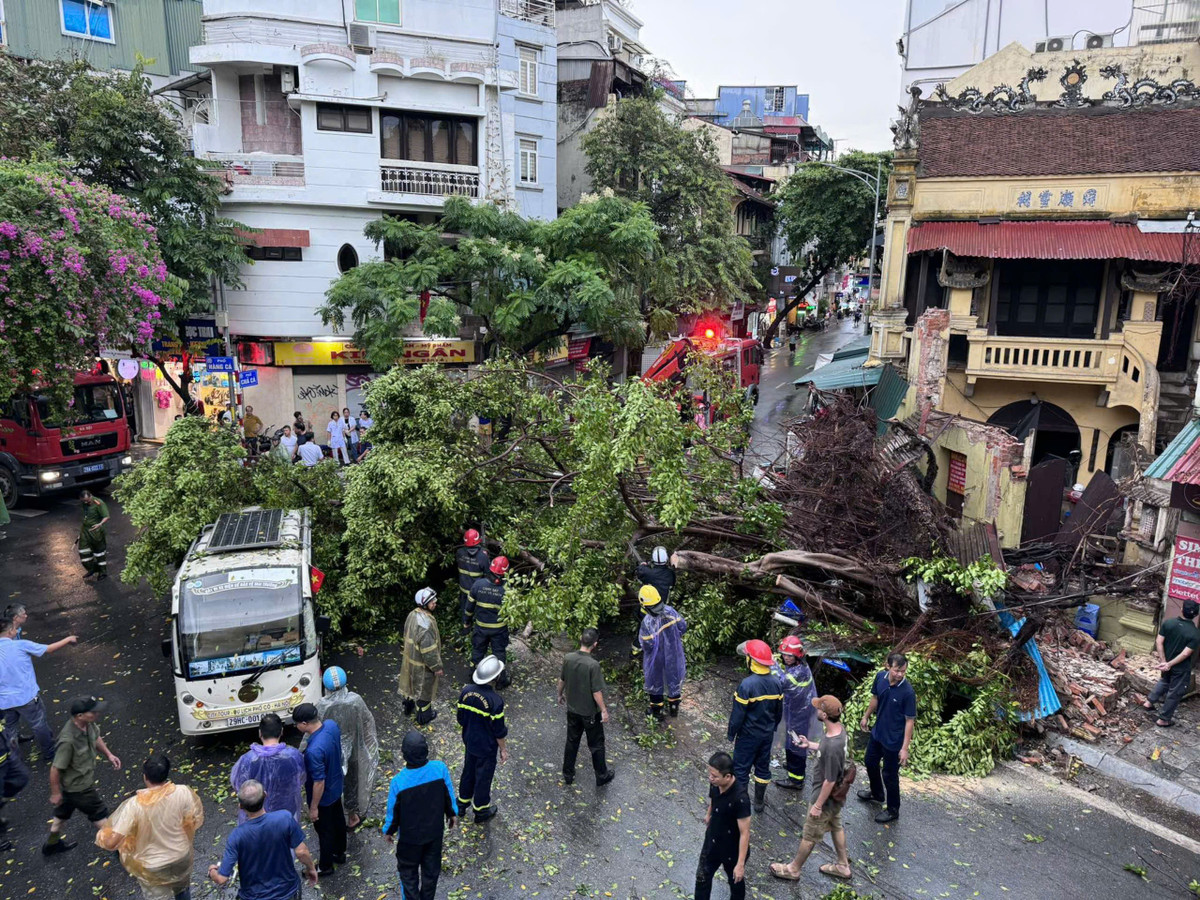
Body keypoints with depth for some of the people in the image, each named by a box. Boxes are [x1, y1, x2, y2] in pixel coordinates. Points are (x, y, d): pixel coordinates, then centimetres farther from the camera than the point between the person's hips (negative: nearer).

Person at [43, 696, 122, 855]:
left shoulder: (88, 724, -17)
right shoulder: (68, 740, -41)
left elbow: (96, 737, 7)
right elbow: (55, 769, -27)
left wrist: (109, 754, 4)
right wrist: (55, 793, -14)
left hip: (83, 780, 8)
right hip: (78, 787, -8)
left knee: (64, 812, 30)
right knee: (100, 814, 11)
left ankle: (52, 844, 55)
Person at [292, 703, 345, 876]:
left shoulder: (314, 750, -41)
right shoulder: (332, 725, -18)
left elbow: (319, 783, -30)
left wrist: (313, 808, -15)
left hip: (324, 796, -7)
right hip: (337, 785, 7)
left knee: (324, 830, 18)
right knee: (338, 820, 28)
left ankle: (325, 866, 41)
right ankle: (339, 853, 51)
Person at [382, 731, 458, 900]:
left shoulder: (398, 781, -33)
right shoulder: (440, 768, -27)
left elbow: (393, 811, -15)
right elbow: (449, 795, -9)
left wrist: (388, 830, 6)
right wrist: (452, 813, 12)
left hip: (410, 836, -3)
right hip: (435, 830, 3)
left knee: (408, 871, 25)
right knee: (431, 868, 27)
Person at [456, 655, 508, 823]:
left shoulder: (466, 691, -14)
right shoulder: (495, 701, -31)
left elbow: (461, 719, 0)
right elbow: (499, 731, -20)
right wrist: (503, 749, -5)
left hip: (469, 741, 5)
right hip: (487, 747, -5)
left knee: (468, 771, 26)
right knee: (483, 777, 15)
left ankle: (462, 803, 45)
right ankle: (481, 810, 35)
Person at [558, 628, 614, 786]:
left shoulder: (568, 658, -12)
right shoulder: (593, 665, -28)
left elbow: (562, 680, 3)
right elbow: (596, 691, -22)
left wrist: (560, 695, 21)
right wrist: (604, 710, -10)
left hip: (572, 709, 5)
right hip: (590, 712, -5)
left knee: (572, 741, 22)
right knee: (596, 744, 15)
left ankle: (567, 775, 35)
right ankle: (602, 776, 31)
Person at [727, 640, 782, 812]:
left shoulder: (746, 685, -28)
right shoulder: (776, 683, -9)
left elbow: (738, 715, -21)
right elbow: (779, 712, 4)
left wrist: (731, 734, -6)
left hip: (748, 735, -6)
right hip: (767, 734, 6)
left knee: (741, 768, 11)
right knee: (763, 766, 21)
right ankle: (759, 801, 36)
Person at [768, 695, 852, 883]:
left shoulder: (832, 745, -39)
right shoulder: (839, 729, -12)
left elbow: (830, 781, -29)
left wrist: (818, 805, -18)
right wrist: (809, 745, 2)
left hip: (826, 796, -8)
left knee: (810, 835, 12)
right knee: (836, 826, 27)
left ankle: (793, 869, 32)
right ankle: (843, 866, 47)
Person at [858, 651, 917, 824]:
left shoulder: (908, 692, -29)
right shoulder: (880, 676, -14)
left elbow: (910, 720, -21)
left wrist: (905, 748, -20)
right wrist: (866, 716, 17)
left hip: (893, 740, -6)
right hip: (877, 732, 7)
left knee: (889, 775, 10)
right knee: (870, 762, 26)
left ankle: (893, 811, 34)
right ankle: (876, 794, 53)